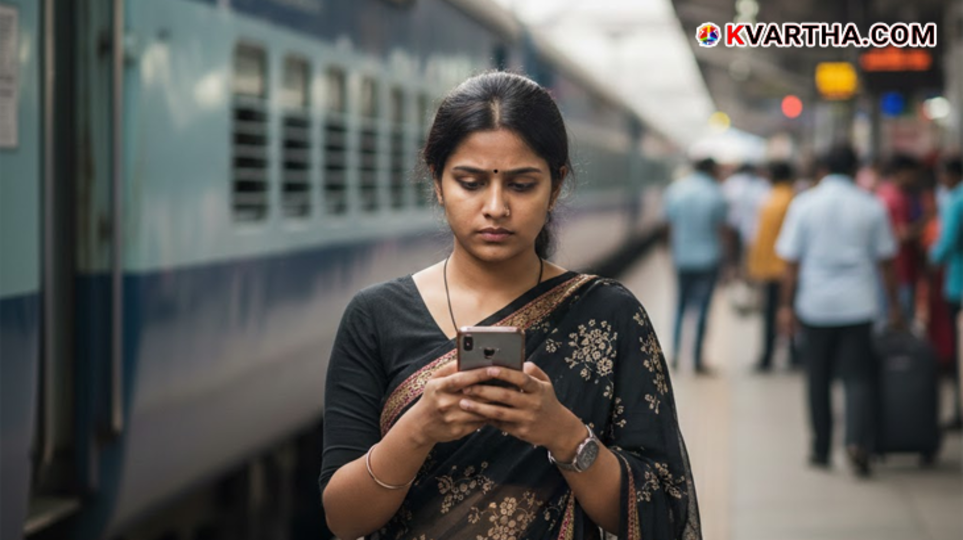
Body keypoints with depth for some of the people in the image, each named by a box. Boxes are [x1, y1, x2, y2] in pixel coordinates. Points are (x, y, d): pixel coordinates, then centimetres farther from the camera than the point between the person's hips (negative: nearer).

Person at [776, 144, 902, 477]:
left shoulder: (804, 205, -1)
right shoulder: (871, 207, 0)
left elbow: (791, 261, -1)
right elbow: (885, 261, 5)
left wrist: (787, 305, 6)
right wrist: (894, 305, 13)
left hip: (815, 305, 0)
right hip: (858, 304, 0)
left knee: (818, 380, 11)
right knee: (859, 377, 2)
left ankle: (821, 450, 17)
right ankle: (858, 440, -18)